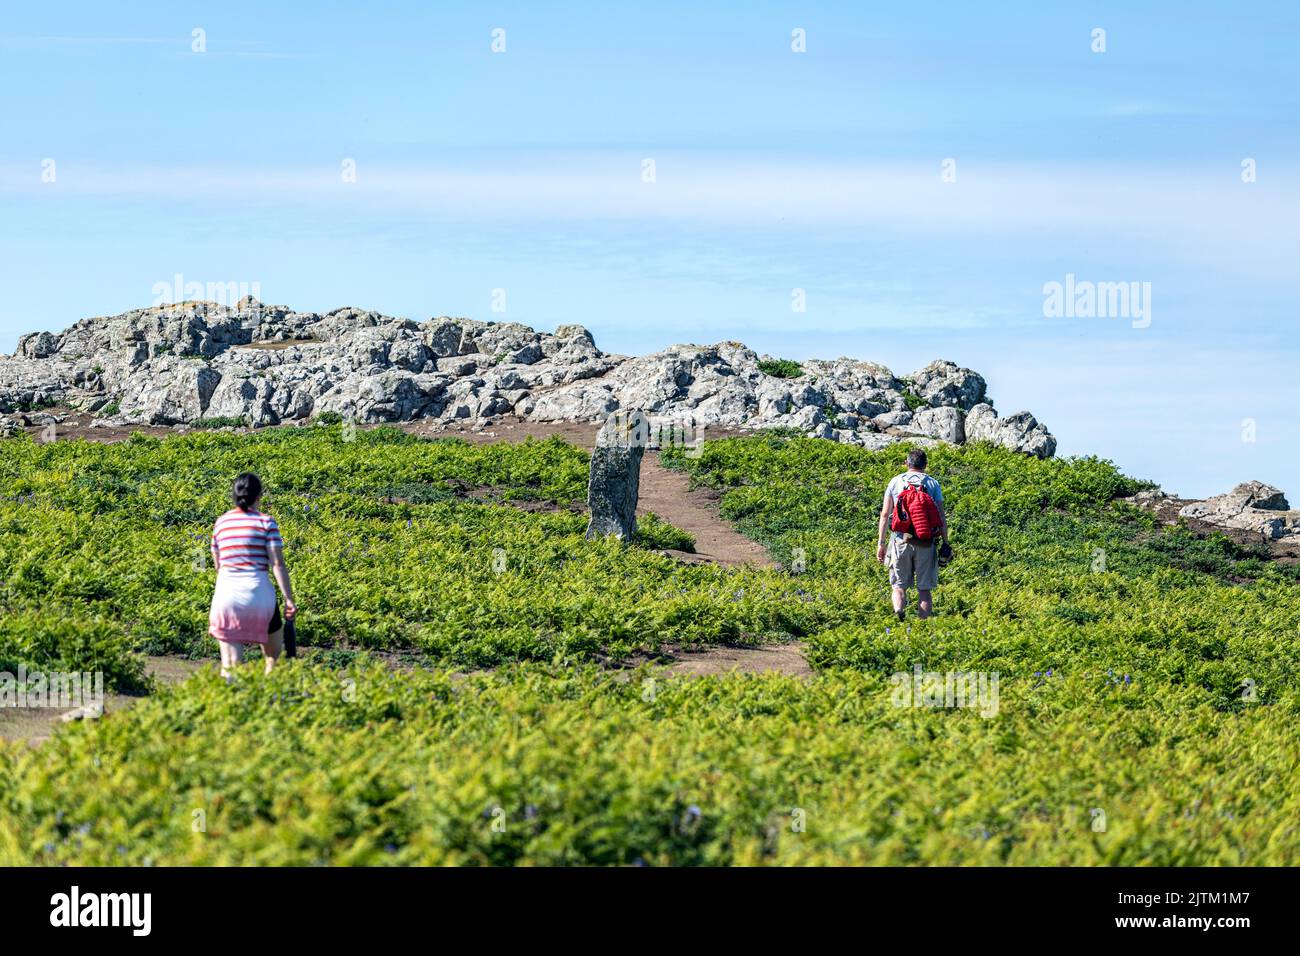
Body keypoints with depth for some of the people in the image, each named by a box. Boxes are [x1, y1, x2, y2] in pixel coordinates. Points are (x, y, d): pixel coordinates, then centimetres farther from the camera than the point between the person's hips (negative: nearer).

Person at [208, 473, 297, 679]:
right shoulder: (266, 522, -1)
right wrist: (289, 599, -6)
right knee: (274, 655, 17)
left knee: (230, 665, 1)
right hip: (259, 594, -2)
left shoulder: (221, 522, 10)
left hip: (226, 594, 2)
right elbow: (278, 565, -7)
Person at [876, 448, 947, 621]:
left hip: (900, 541, 0)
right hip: (926, 542, 0)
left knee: (899, 585, 5)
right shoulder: (932, 483, 5)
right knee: (924, 588, 7)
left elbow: (885, 514, 4)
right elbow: (941, 516, 1)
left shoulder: (895, 482, 7)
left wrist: (881, 543, 9)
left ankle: (899, 613, -22)